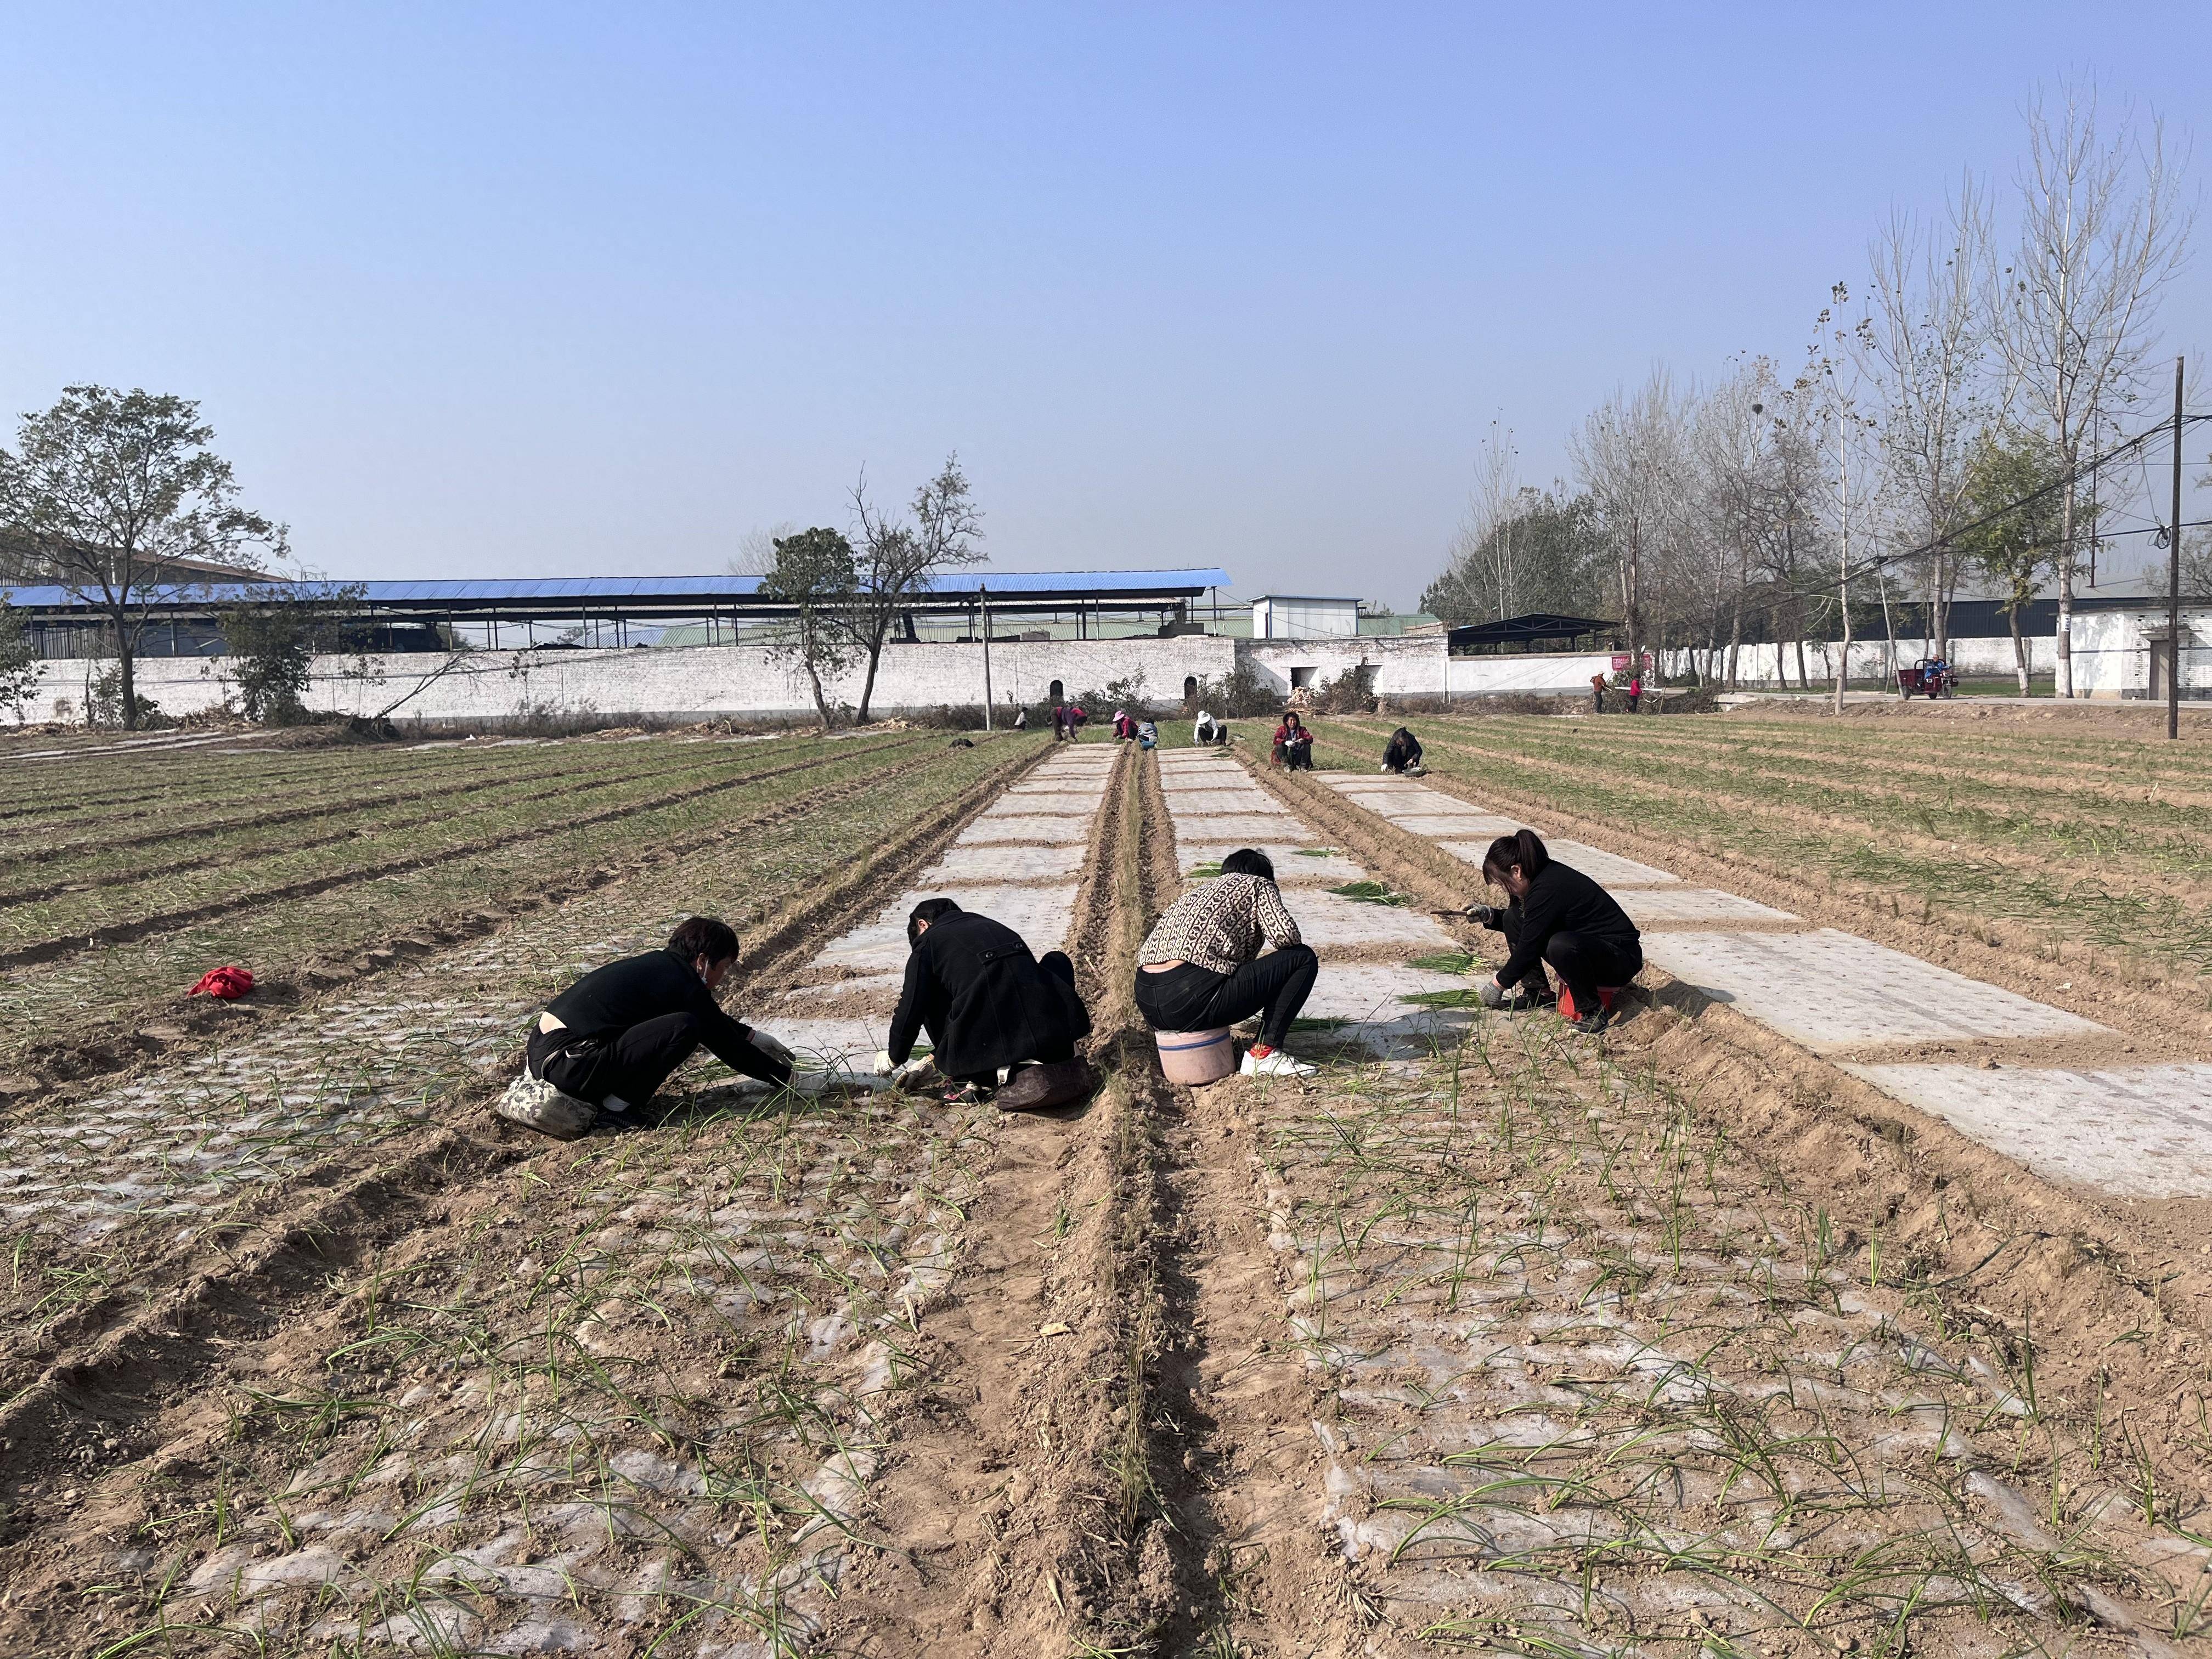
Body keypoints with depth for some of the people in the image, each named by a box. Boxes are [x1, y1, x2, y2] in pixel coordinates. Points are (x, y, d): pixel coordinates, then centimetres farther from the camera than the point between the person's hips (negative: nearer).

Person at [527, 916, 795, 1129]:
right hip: (568, 1063, -10)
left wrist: (754, 1036, 38)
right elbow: (729, 1049, -3)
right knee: (685, 1028, -16)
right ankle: (618, 1107, -8)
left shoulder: (658, 964, 16)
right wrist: (789, 1077, 7)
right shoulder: (685, 985, -10)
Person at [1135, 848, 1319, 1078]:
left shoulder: (1197, 892, 32)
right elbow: (1285, 934, -5)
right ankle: (1264, 1052, 0)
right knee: (1303, 959, 6)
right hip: (1192, 998, -8)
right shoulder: (1258, 886, 13)